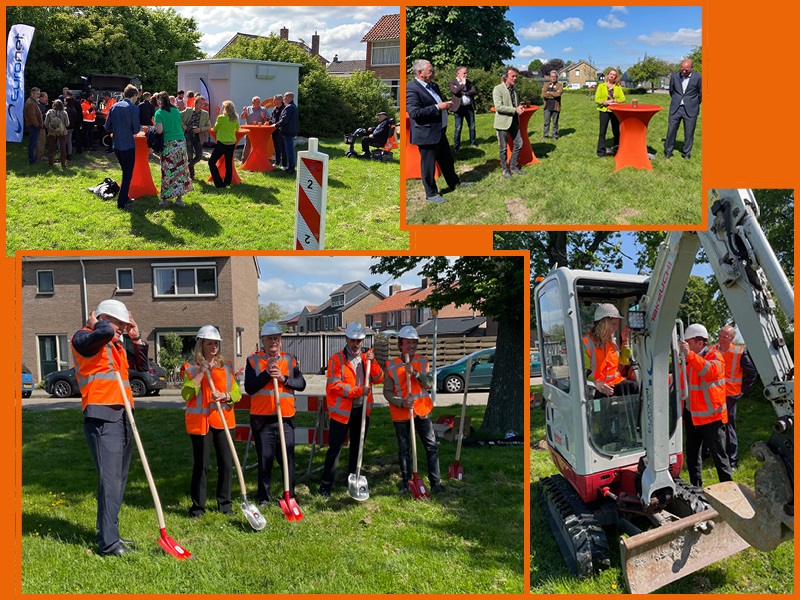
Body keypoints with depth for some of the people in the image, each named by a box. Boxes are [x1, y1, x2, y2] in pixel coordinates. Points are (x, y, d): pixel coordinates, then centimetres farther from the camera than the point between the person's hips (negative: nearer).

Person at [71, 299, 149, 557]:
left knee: (119, 479, 11)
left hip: (122, 417, 9)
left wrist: (136, 337, 16)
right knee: (110, 480, -13)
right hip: (102, 417, -9)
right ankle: (108, 543, -11)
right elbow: (104, 332, -26)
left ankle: (108, 533, 20)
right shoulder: (83, 338, -4)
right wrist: (94, 324, -5)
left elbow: (142, 366, 24)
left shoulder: (116, 346, 22)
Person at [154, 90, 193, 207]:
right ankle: (179, 198, 12)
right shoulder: (176, 111, 10)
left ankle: (165, 199, 6)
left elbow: (159, 130, -12)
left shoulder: (159, 113, -6)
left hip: (169, 144, -4)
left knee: (168, 171, 1)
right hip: (181, 142, 5)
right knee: (180, 170, 8)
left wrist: (155, 125, 7)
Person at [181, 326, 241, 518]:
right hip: (200, 421, -3)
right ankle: (198, 506, 10)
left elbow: (237, 392, 8)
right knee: (201, 465, -1)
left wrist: (225, 396, -13)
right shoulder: (191, 368, 2)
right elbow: (186, 394, -11)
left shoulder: (226, 366, 12)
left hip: (223, 419, 3)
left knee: (226, 463, 2)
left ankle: (224, 503, 15)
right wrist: (201, 374, -18)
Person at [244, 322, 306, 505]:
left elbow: (301, 384, -1)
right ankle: (264, 496, 17)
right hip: (262, 418, -2)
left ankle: (290, 494, 14)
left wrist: (283, 378, -15)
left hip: (286, 417, 2)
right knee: (265, 458, 5)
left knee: (288, 457, 3)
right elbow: (249, 387, -8)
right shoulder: (253, 360, 1)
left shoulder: (290, 360, 8)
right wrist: (267, 373, -17)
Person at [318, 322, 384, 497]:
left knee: (357, 446, 16)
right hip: (342, 410, -5)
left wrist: (372, 362, -14)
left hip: (362, 409, 5)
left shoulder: (367, 357, 9)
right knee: (336, 447, -5)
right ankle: (326, 483, 1)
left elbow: (378, 379, 2)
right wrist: (357, 391, -23)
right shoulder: (337, 359, -8)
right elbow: (334, 385, -16)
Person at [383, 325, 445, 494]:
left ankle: (436, 483, 4)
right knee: (403, 449, 8)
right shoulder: (391, 366, -4)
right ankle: (406, 482, 20)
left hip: (422, 410, 2)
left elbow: (430, 383, -6)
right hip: (401, 413, -1)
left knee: (431, 447, -1)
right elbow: (387, 392, -3)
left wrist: (415, 373, -21)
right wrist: (401, 402, -19)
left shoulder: (422, 362, 4)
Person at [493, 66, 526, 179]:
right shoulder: (498, 89, -12)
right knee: (503, 148, 2)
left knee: (518, 144, 8)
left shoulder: (515, 89, 10)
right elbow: (498, 107, -21)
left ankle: (513, 167, 22)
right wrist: (515, 110, -22)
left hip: (514, 121, 7)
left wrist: (520, 108, -1)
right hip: (503, 121, -7)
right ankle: (505, 169, 16)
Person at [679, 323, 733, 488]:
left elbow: (710, 371, -33)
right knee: (692, 455, 12)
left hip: (712, 417, -7)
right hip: (692, 416, 7)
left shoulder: (715, 356, -10)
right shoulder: (689, 360, 11)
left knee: (718, 455, 2)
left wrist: (689, 355, -41)